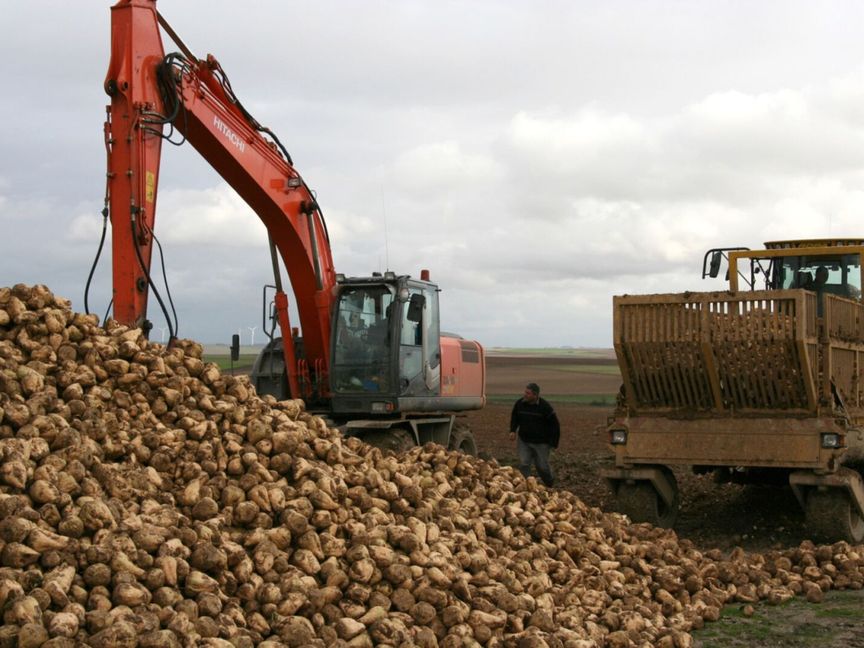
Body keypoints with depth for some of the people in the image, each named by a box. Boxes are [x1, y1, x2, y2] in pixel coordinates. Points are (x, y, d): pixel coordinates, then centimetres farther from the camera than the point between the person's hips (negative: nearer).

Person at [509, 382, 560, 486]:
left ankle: (550, 484, 33)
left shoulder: (545, 406, -16)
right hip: (524, 440, 3)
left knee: (542, 466, 6)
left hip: (541, 443, -3)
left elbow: (555, 424, -7)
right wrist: (513, 430, -2)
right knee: (523, 464, -7)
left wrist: (553, 442, -7)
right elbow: (514, 418, 14)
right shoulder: (519, 403, -6)